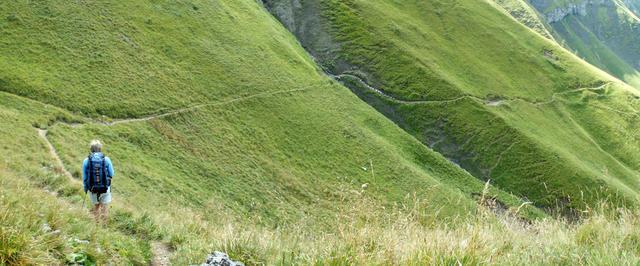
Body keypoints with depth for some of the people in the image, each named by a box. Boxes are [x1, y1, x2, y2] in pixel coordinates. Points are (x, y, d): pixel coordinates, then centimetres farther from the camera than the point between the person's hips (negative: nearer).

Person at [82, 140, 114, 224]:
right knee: (104, 207, 11)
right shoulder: (106, 159, -9)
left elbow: (84, 177, 1)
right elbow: (111, 174, -1)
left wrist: (85, 188, 16)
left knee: (96, 206, 21)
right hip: (105, 188, -1)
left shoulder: (86, 161, -7)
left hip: (93, 189, 1)